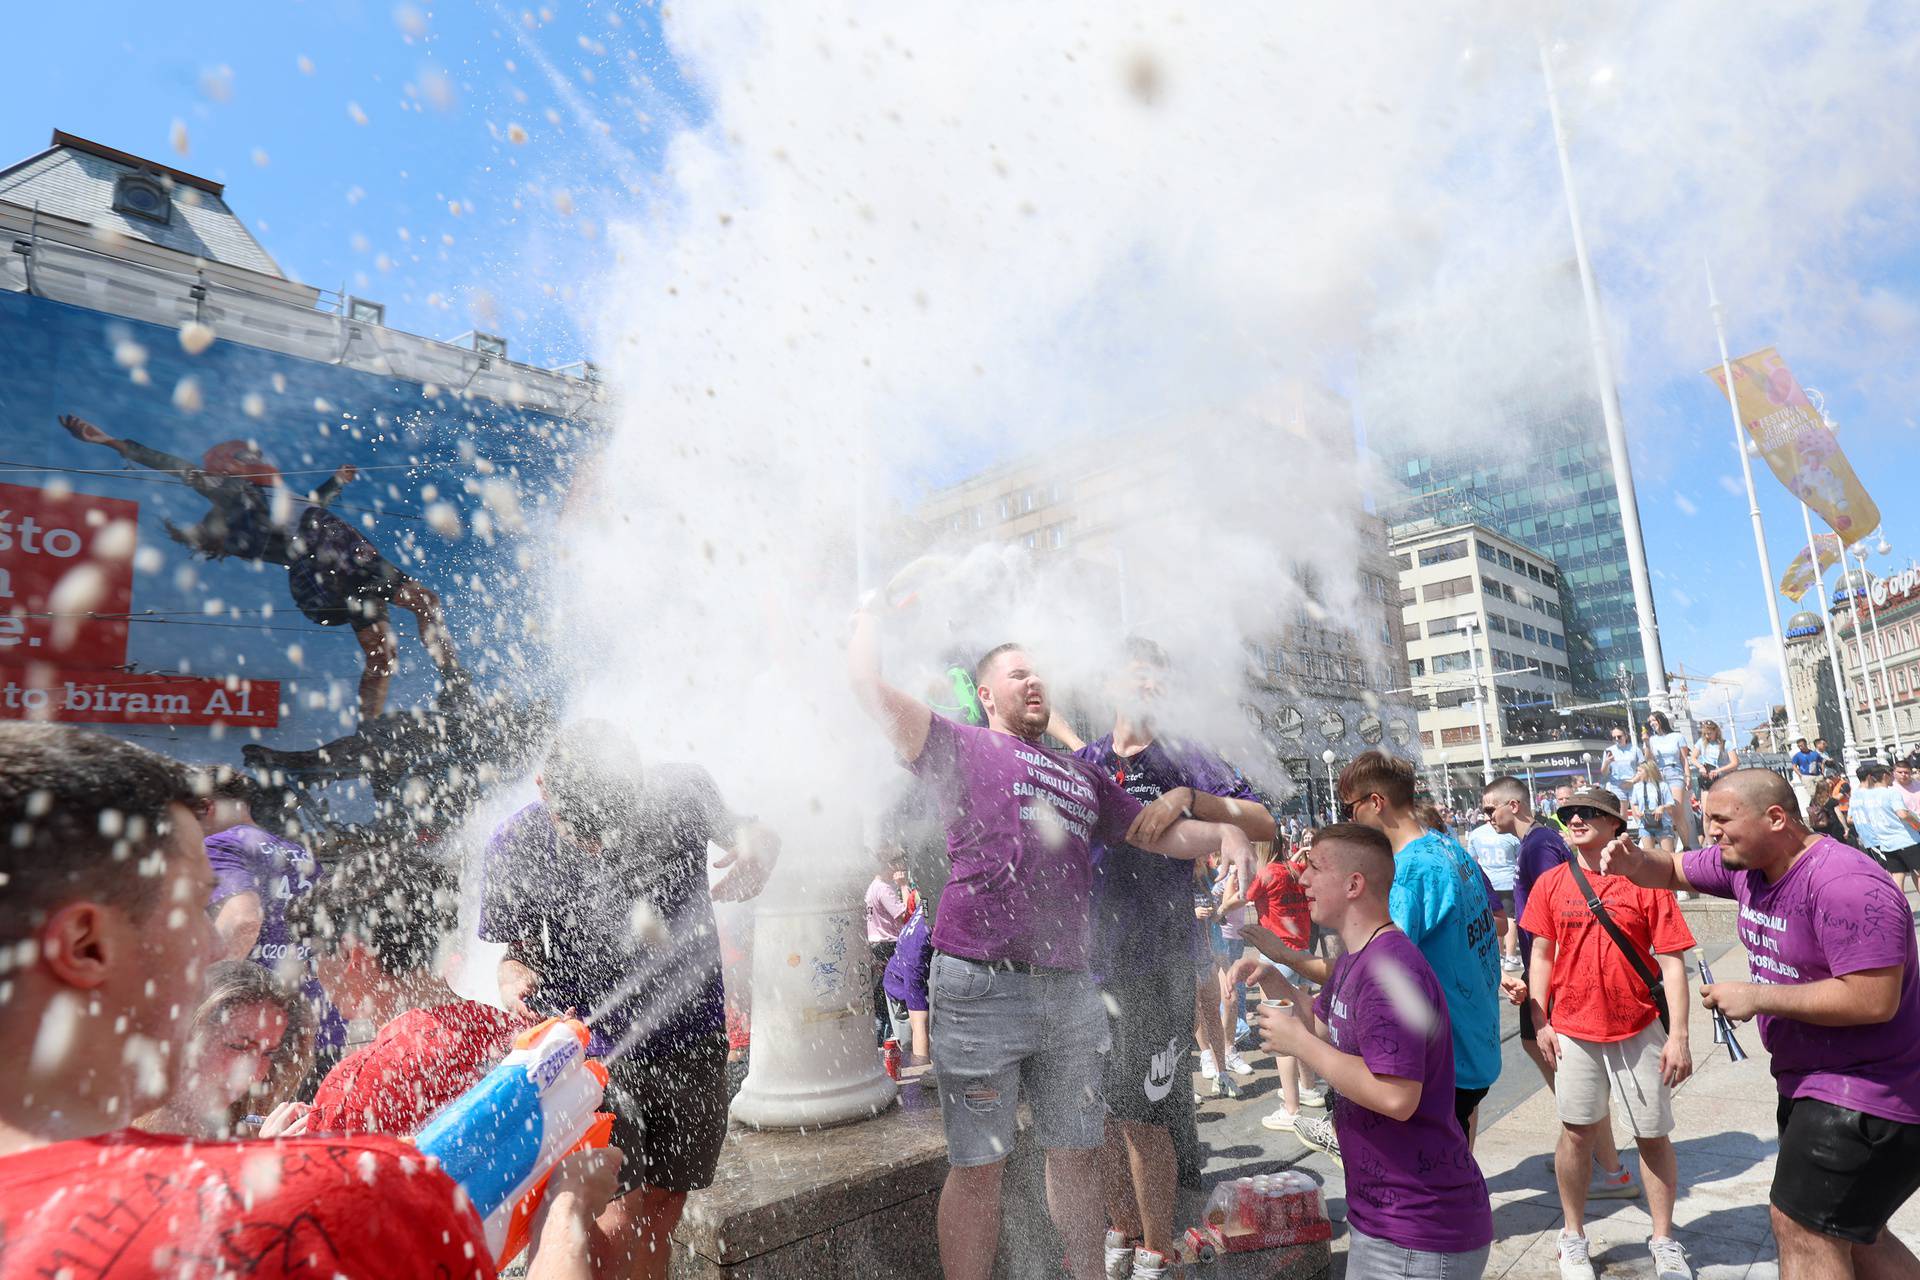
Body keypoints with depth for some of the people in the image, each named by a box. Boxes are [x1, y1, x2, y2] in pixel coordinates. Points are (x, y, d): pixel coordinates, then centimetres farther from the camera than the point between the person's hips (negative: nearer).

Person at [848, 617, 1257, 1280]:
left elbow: (1163, 832, 23)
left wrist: (1224, 832, 4)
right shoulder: (962, 747, 4)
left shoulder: (1084, 776, 22)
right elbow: (867, 683, -4)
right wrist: (868, 616, 12)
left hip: (1069, 987, 6)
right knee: (977, 1166, 4)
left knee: (1078, 1154, 16)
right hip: (980, 983, -5)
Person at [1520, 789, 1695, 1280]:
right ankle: (1574, 1237, 26)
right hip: (1573, 1029, 2)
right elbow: (1542, 955, 6)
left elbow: (1671, 962, -7)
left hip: (1639, 1029, -1)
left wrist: (1678, 1035, -9)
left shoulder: (1646, 881, -7)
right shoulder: (1551, 883, 0)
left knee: (1654, 1134, 10)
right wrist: (1540, 1022, 1)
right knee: (1576, 1131, 10)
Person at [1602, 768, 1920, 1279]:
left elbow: (1874, 1000, -31)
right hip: (1811, 1083, 9)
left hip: (1869, 1093, -9)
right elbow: (1673, 870, 13)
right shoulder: (1747, 864, 1)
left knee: (1804, 1229, -4)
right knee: (1848, 1234, 22)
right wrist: (1635, 863, -11)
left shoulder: (1845, 885, -27)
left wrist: (1757, 997, -22)